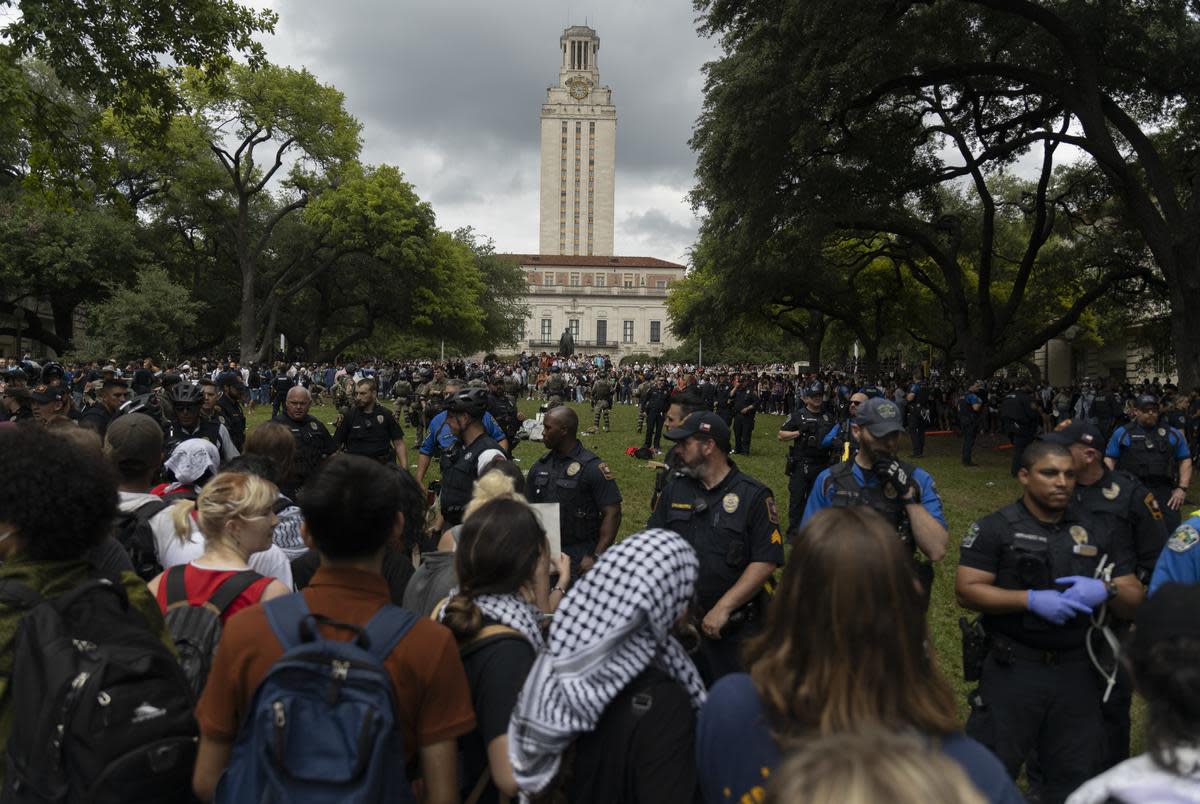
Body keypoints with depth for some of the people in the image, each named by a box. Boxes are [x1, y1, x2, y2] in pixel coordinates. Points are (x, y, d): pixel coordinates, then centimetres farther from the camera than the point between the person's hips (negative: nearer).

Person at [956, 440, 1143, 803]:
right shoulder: (995, 528, -6)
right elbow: (966, 591, -13)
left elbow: (1134, 602, 8)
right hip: (1013, 669, -4)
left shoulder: (1096, 532, 8)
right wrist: (1031, 599, -22)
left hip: (1077, 672, 4)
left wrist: (1106, 590, -14)